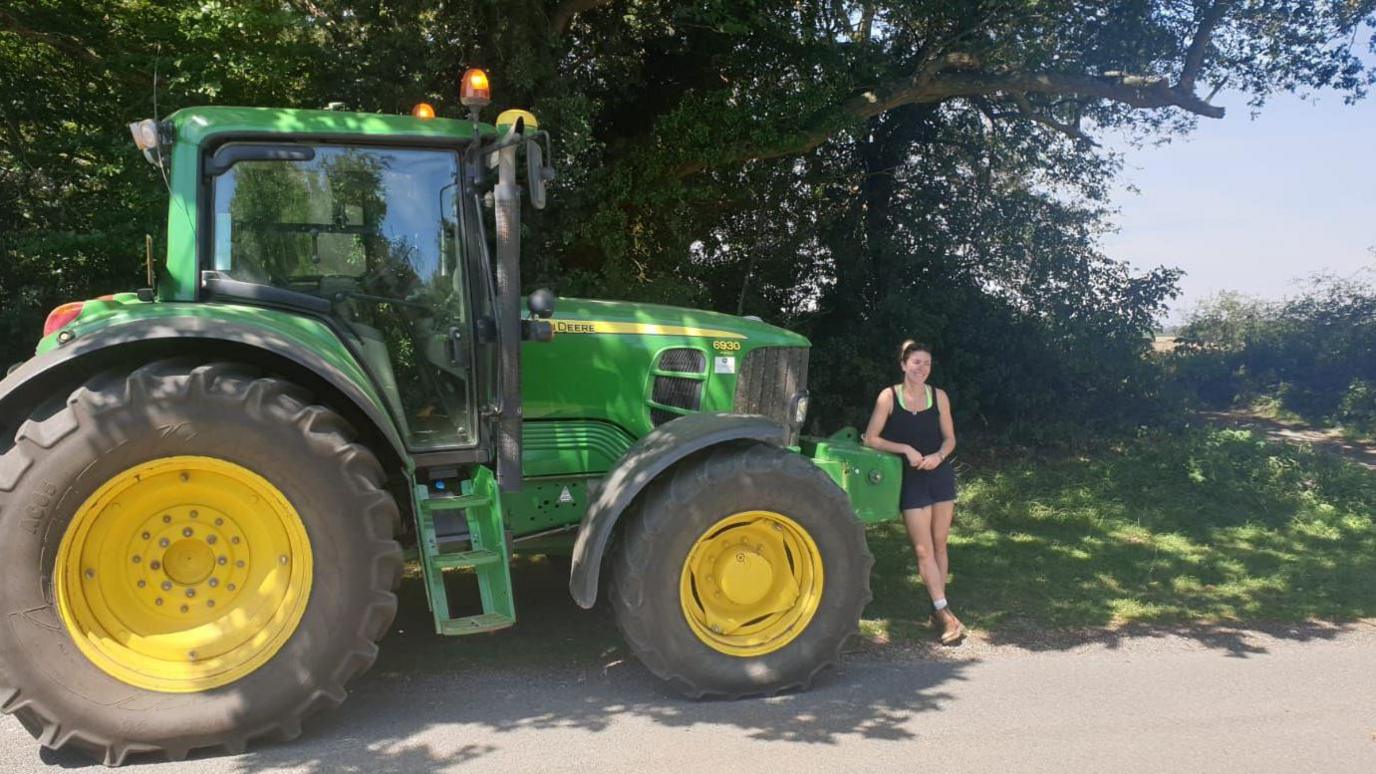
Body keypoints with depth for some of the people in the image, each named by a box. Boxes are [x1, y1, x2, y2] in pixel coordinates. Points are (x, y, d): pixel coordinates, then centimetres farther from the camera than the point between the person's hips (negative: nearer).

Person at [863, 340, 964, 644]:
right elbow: (871, 439, -8)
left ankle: (938, 609, 18)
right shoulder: (889, 396, -7)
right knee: (923, 549, -7)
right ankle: (945, 614, -4)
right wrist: (906, 449, -18)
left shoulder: (938, 396, 3)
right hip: (911, 480, -3)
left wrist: (939, 456, -13)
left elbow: (950, 438, 8)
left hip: (941, 475, 3)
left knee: (939, 545, 8)